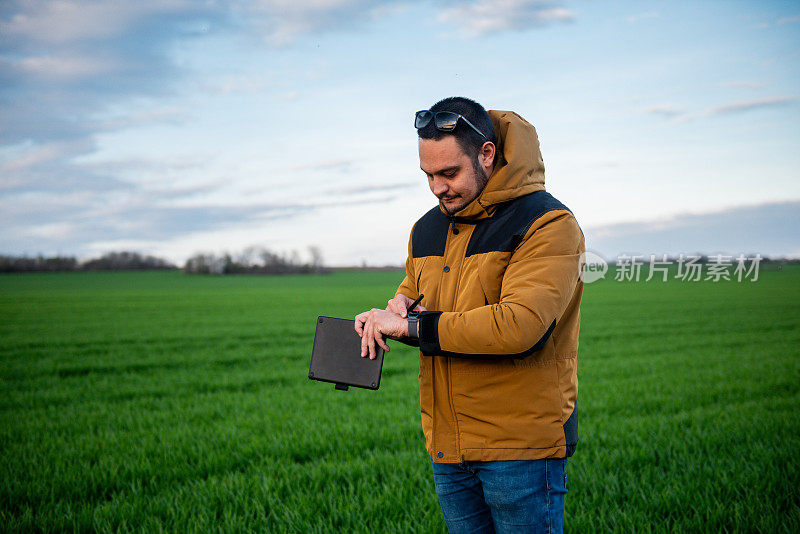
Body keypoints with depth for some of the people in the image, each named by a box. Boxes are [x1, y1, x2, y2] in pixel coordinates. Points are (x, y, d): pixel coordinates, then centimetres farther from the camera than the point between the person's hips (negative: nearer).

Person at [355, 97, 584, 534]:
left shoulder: (547, 224, -14)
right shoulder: (427, 229, 10)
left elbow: (519, 324, -26)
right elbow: (413, 288, 26)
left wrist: (413, 326, -20)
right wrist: (397, 306, 0)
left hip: (521, 446, -6)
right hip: (447, 447, 7)